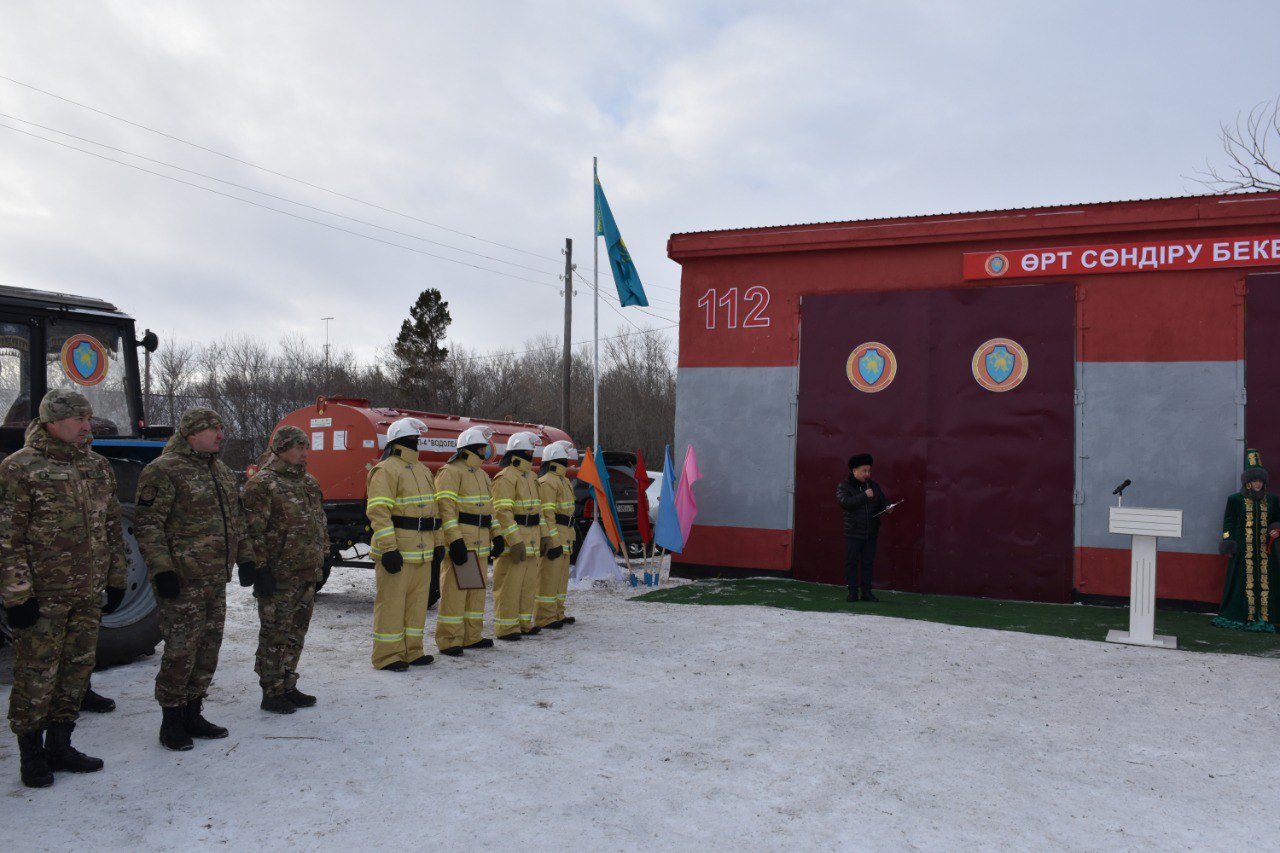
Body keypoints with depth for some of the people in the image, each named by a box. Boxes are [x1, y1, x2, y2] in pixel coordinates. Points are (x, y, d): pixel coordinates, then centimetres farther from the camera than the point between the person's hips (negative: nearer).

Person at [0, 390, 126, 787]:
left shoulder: (98, 466, 10)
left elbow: (113, 527, 16)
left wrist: (116, 578, 14)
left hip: (88, 594, 6)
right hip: (43, 596, -6)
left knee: (77, 671, 13)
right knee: (37, 677, 3)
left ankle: (59, 746, 27)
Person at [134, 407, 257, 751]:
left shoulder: (221, 472, 15)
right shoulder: (164, 471, -10)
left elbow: (236, 521, 23)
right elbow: (146, 524, -14)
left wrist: (246, 558, 18)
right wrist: (161, 568, -19)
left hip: (216, 580, 8)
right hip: (183, 581, -8)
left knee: (208, 648, 13)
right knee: (181, 650, -3)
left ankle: (192, 713, 25)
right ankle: (171, 720, 11)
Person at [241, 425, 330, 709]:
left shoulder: (309, 483, 15)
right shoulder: (262, 484, -12)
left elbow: (320, 523, 23)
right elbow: (252, 531, -16)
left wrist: (324, 556, 19)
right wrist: (259, 568, -18)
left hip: (308, 574, 8)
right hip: (279, 577, -8)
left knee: (296, 633, 15)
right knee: (275, 635, 0)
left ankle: (288, 686, 26)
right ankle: (272, 693, 9)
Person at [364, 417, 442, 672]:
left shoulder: (423, 470, 17)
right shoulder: (386, 470, -11)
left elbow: (431, 509, 22)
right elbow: (378, 512, -18)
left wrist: (437, 543, 18)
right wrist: (388, 548, -23)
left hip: (421, 551, 9)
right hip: (396, 551, -9)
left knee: (417, 600, 13)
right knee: (391, 601, -3)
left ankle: (411, 651, 22)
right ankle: (387, 656, 5)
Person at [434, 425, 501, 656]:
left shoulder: (482, 474, 19)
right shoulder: (451, 472, -11)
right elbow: (445, 507, -18)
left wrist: (496, 535, 13)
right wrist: (455, 540, -24)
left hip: (480, 544, 9)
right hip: (460, 543, -9)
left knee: (477, 591, 14)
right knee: (454, 590, -6)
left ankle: (472, 636, 23)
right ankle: (449, 641, -1)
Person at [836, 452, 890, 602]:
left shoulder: (873, 486, 10)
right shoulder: (844, 487, -4)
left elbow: (882, 501, 16)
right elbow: (845, 502, -21)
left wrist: (887, 507, -7)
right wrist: (864, 496, -22)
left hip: (871, 533, 4)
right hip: (853, 533, -4)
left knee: (868, 563, 8)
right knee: (852, 563, -1)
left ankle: (866, 592, 15)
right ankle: (853, 592, 7)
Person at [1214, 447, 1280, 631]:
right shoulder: (1235, 499, 3)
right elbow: (1228, 523, 2)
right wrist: (1229, 544, -4)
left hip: (1264, 549, 3)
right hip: (1243, 549, -3)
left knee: (1265, 580, -2)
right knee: (1243, 581, -4)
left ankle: (1263, 617, 2)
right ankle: (1241, 616, 1)